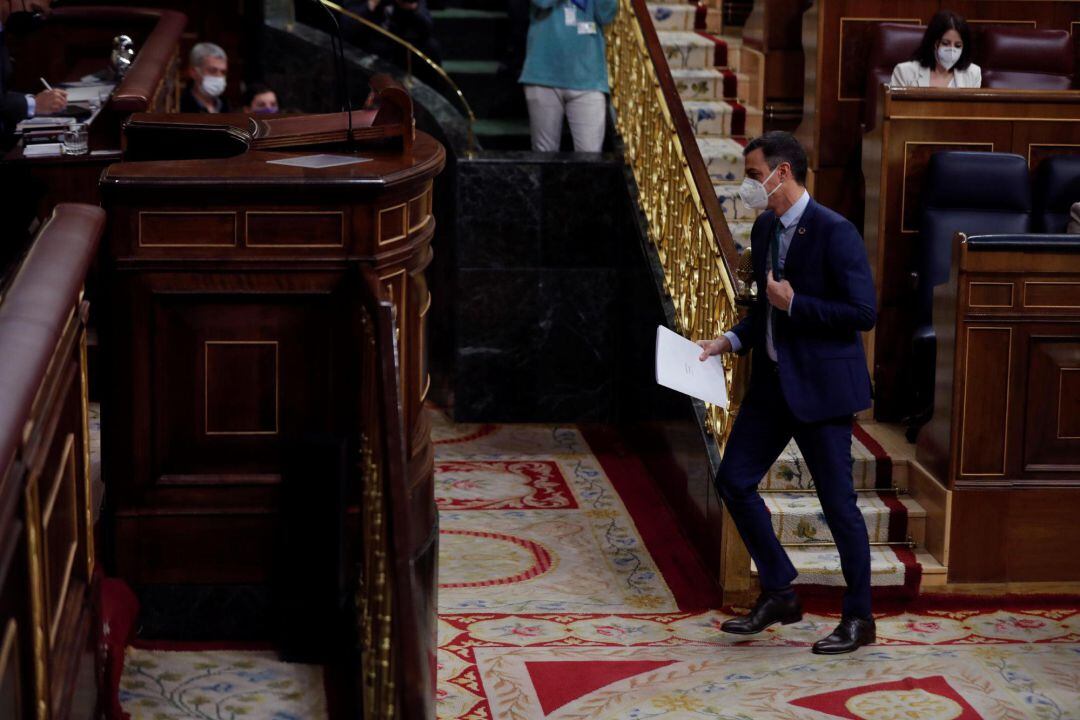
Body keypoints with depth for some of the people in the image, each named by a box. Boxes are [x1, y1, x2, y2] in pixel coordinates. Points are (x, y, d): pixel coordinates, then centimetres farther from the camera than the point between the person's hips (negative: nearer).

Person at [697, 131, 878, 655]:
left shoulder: (834, 233, -16)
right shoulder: (764, 229, 10)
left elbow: (863, 313, -18)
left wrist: (794, 304, -20)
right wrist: (730, 341, 7)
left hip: (821, 386, -8)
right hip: (771, 381, 8)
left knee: (837, 501, 0)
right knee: (734, 481, 7)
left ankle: (859, 618, 13)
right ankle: (778, 593, 21)